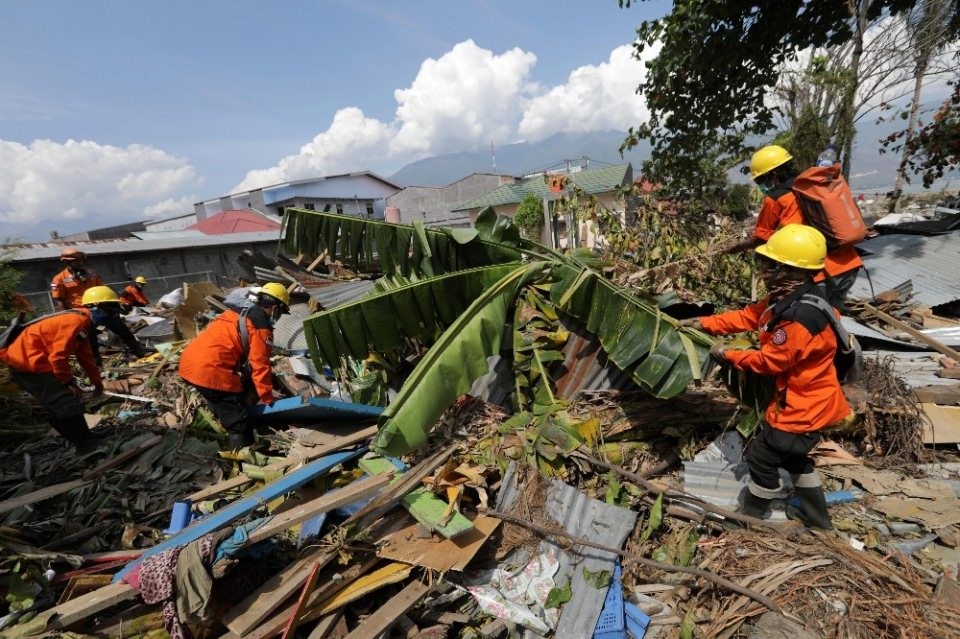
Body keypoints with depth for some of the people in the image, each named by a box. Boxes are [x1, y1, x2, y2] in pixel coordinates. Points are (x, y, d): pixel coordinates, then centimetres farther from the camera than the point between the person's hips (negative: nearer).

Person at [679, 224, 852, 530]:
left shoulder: (800, 318, -34)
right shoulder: (787, 296, -3)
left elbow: (769, 361, -25)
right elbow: (749, 316, 4)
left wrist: (727, 354, -12)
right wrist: (702, 323, -3)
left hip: (804, 405, -10)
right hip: (803, 398, 10)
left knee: (762, 457, 7)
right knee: (792, 454, 27)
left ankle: (750, 516, 30)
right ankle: (816, 517, 46)